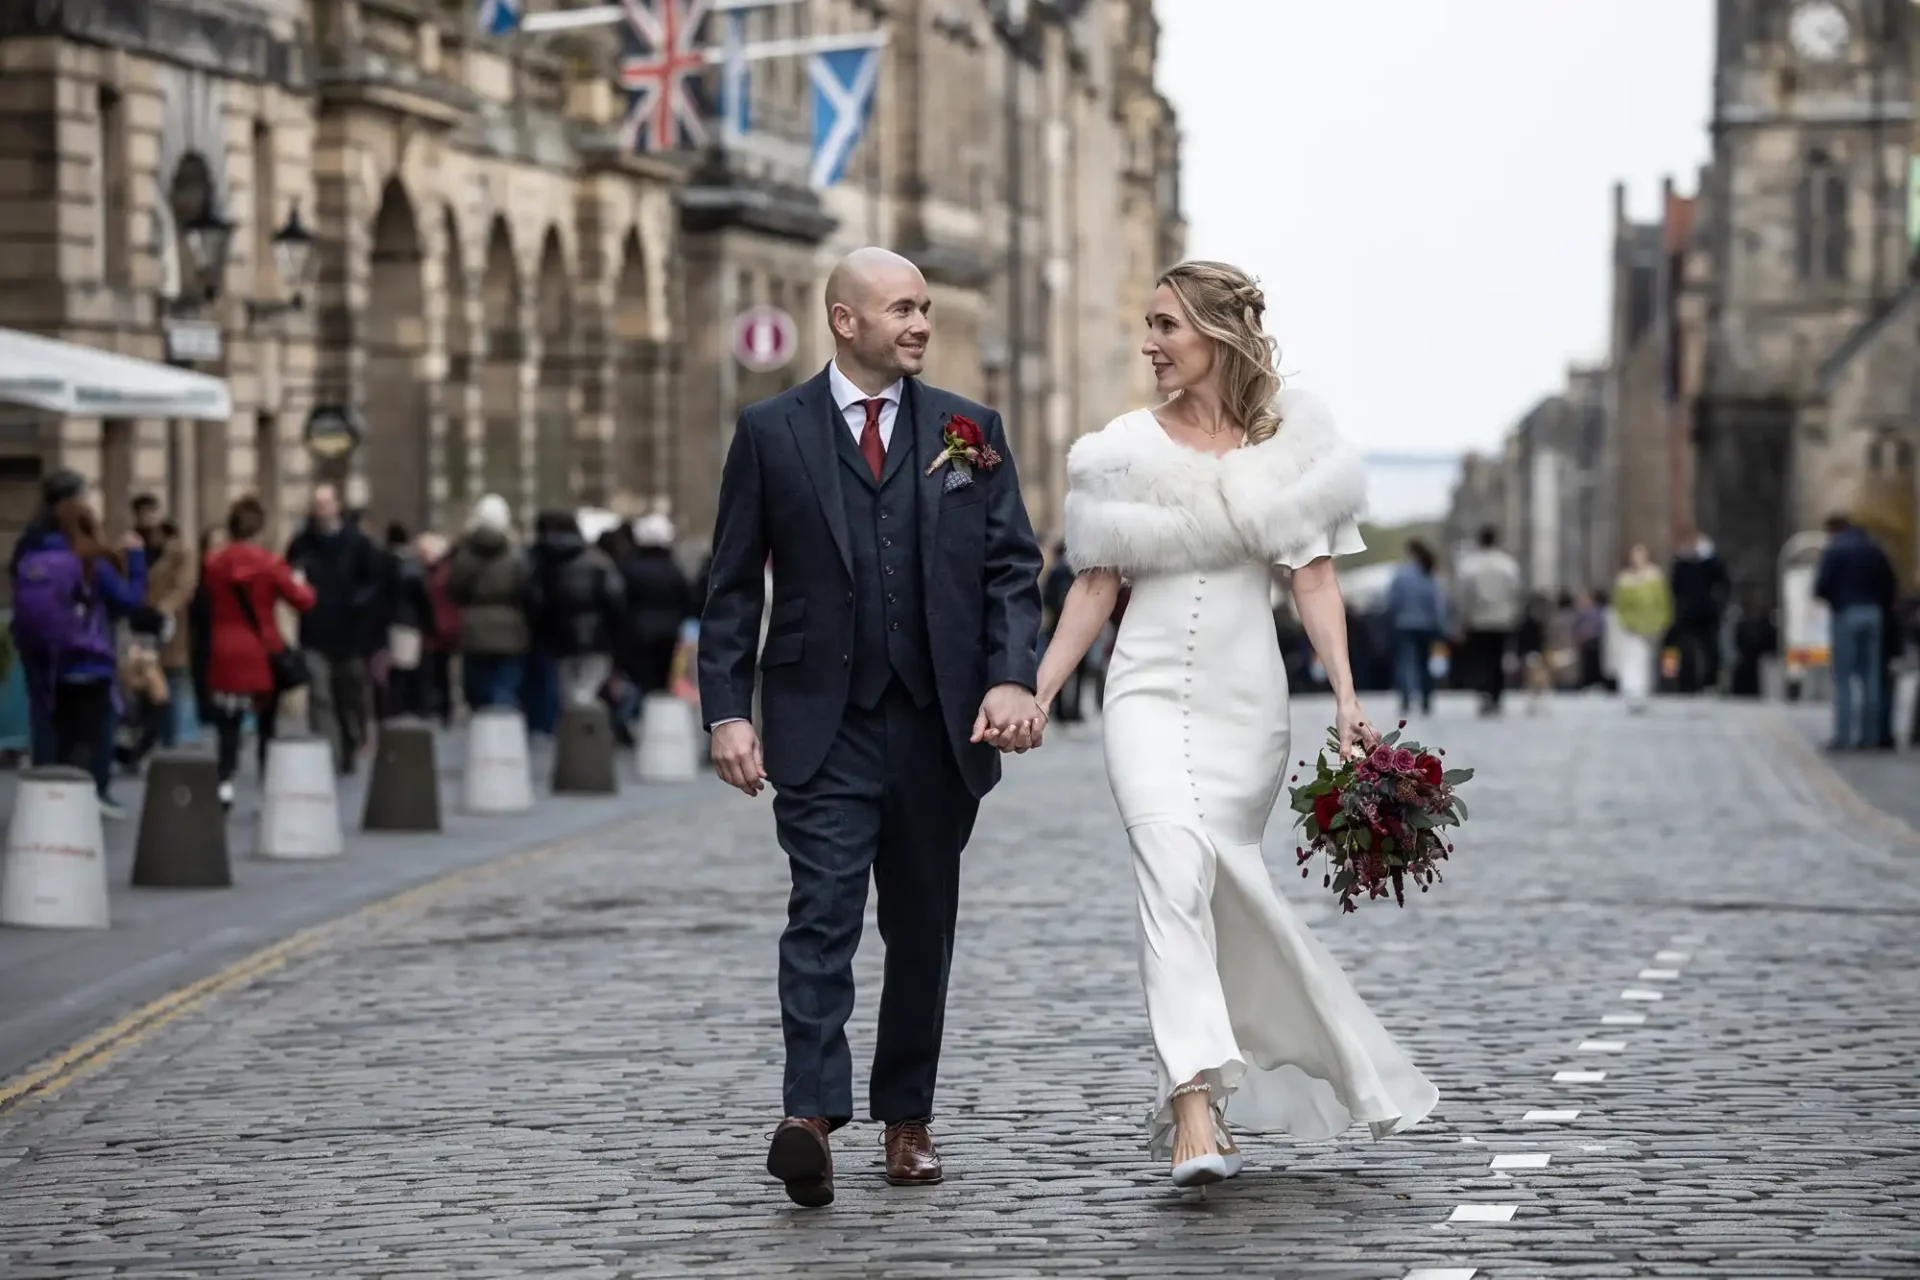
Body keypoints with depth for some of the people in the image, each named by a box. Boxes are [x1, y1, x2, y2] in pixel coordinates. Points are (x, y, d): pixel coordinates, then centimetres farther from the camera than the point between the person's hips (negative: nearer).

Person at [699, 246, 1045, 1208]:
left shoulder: (969, 431, 8)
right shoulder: (771, 433, 3)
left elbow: (1013, 568, 4)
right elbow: (733, 586, 3)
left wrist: (1012, 677, -11)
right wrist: (726, 711, -6)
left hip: (939, 726, 3)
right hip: (822, 723, -3)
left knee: (922, 927, 10)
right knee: (823, 914, -14)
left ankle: (907, 1118, 20)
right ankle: (811, 1117, -23)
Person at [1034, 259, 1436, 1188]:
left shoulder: (1289, 437, 3)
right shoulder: (1126, 447, 5)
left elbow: (1314, 577, 0)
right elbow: (1095, 586, 8)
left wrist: (1346, 697, -8)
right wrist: (1033, 695, 2)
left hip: (1246, 700, 1)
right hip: (1150, 690, -1)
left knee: (1214, 890, 6)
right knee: (1176, 867, -21)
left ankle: (1194, 1096, 26)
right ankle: (1198, 1114, -28)